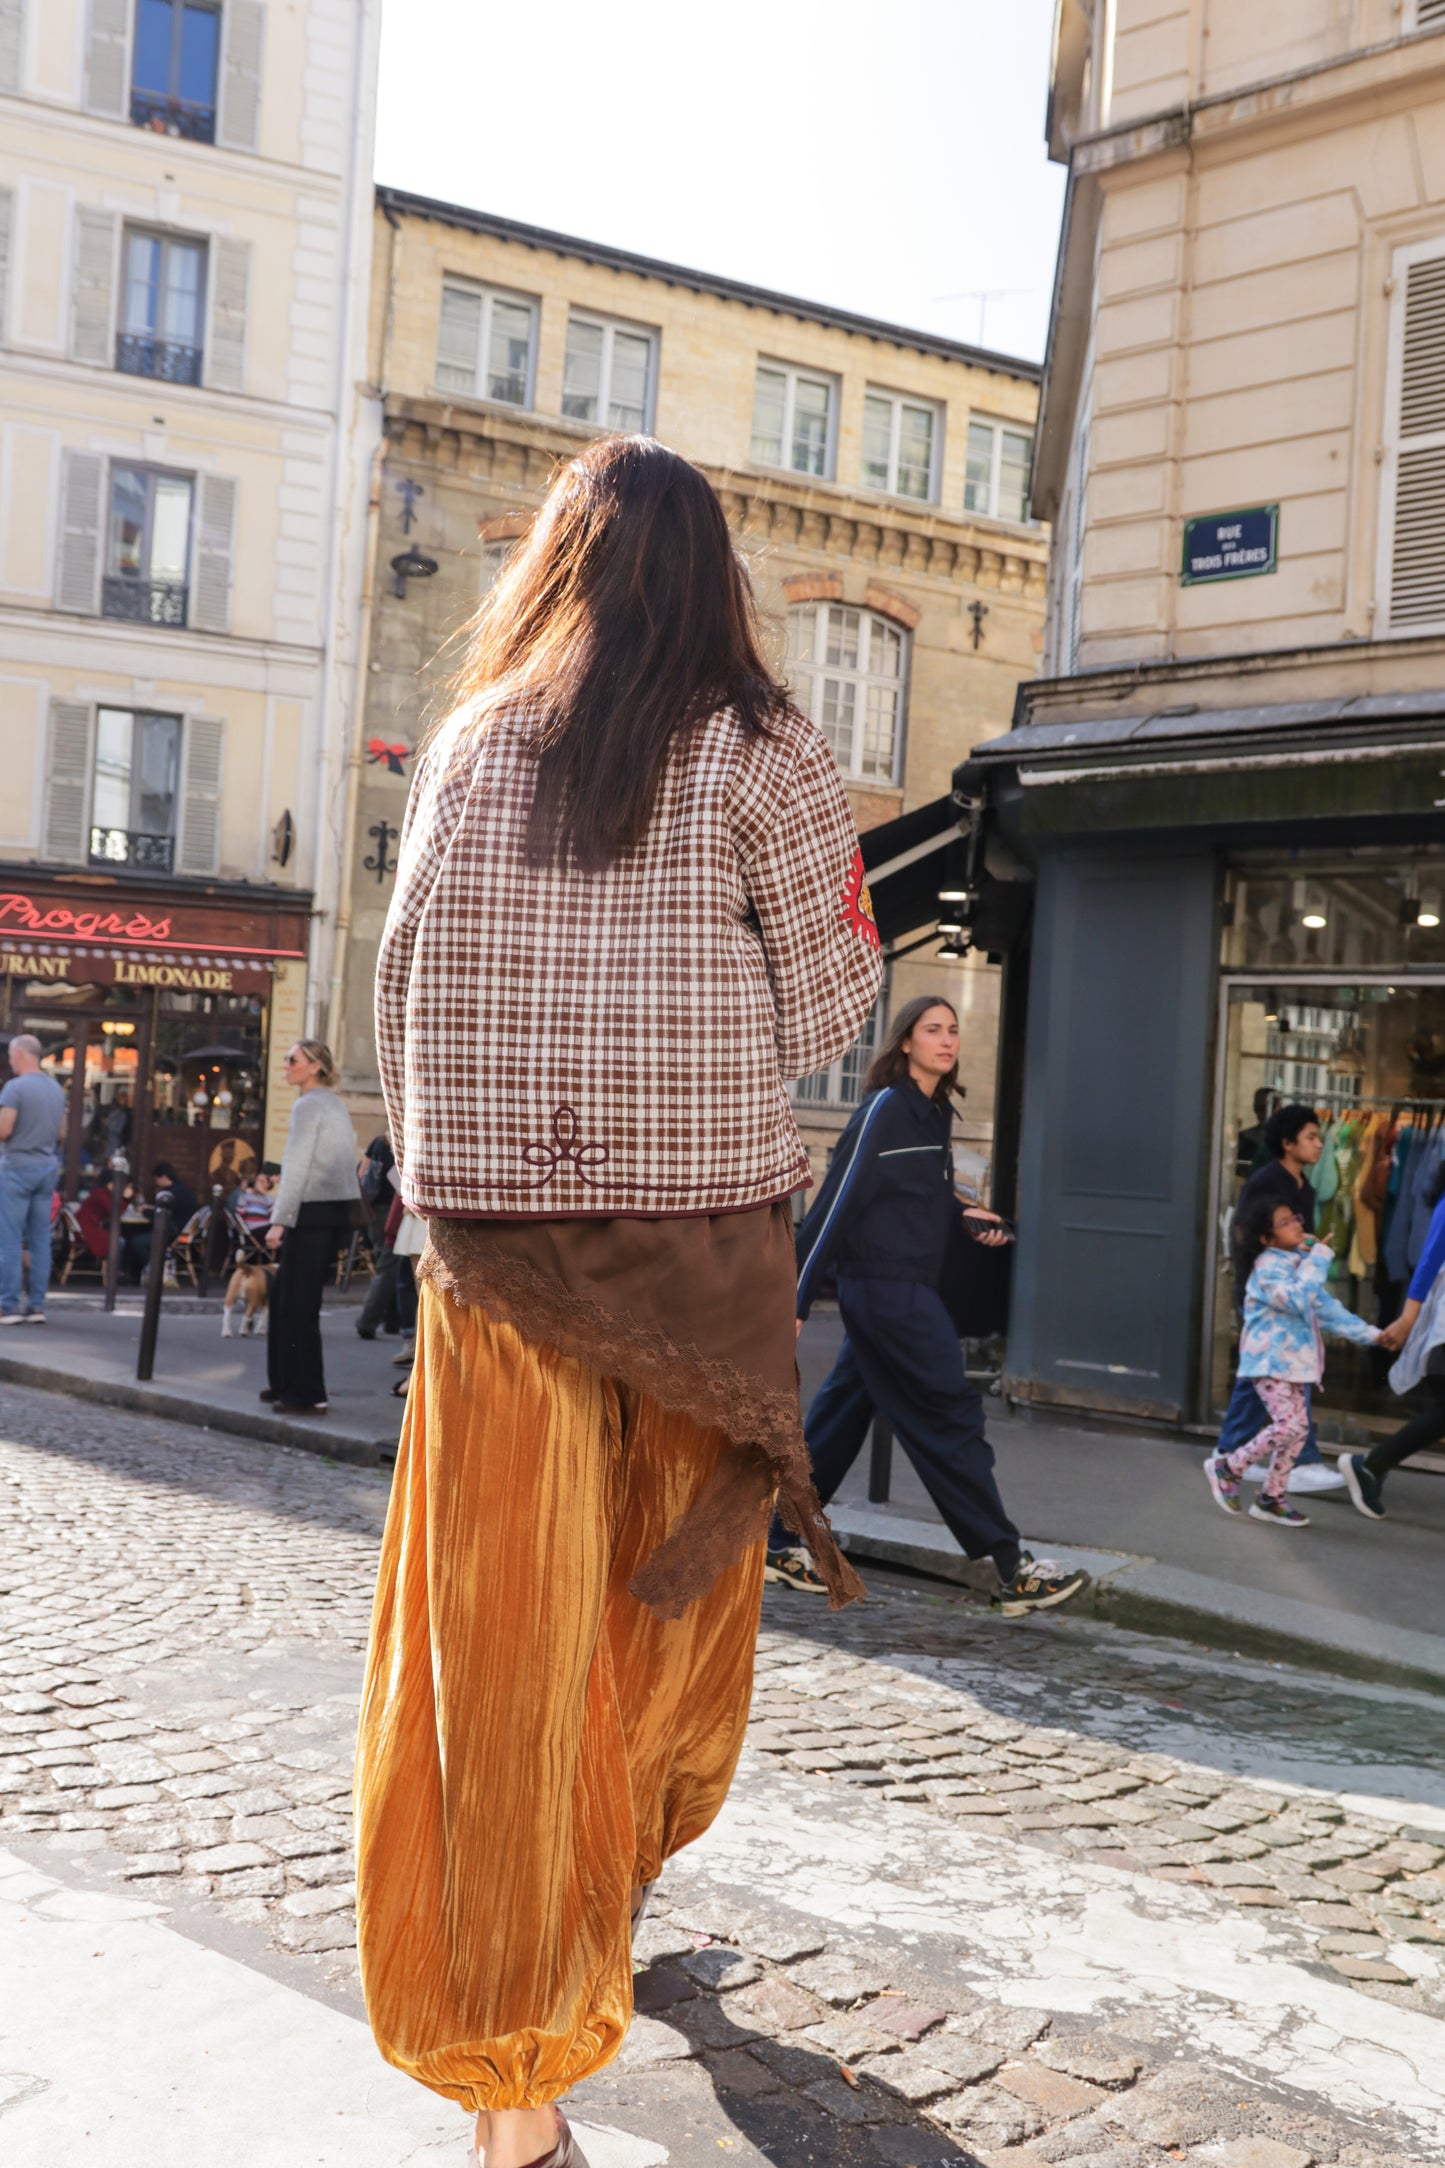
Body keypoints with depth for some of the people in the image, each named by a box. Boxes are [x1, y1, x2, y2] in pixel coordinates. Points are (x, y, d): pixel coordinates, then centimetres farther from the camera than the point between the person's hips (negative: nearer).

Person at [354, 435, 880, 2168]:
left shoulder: (468, 746, 5)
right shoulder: (758, 756, -2)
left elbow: (404, 981, 6)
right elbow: (826, 1009, -3)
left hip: (496, 1235, 2)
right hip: (702, 1231, -1)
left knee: (504, 1630, 5)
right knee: (675, 1598, 19)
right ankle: (613, 1880, 41)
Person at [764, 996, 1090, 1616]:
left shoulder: (935, 1113, 13)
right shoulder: (884, 1109, -12)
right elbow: (836, 1203, -15)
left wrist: (965, 1214, 6)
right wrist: (797, 1300, -16)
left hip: (909, 1292, 9)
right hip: (888, 1292, -9)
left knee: (839, 1420, 12)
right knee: (951, 1419, -5)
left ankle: (776, 1543, 20)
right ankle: (1014, 1572, 1)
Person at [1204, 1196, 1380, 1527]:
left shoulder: (1299, 1264, 13)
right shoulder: (1269, 1268, -15)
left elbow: (1325, 1307, 18)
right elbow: (1297, 1300, -31)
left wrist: (1369, 1334, 14)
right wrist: (1318, 1259, -26)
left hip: (1295, 1359, 9)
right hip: (1270, 1360, -9)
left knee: (1298, 1428, 7)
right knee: (1290, 1424, -17)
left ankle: (1270, 1498, 18)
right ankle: (1228, 1467, -1)